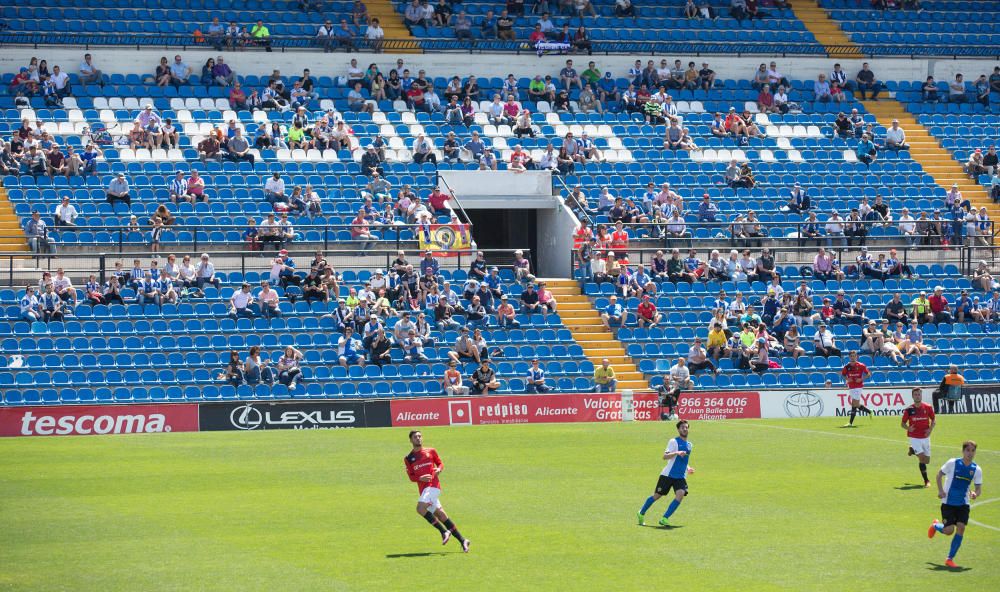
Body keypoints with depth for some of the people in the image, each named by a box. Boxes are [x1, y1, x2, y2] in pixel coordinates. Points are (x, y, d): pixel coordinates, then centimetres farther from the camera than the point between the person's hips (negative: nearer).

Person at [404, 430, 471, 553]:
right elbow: (411, 477, 8)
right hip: (423, 488, 4)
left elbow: (440, 464, 17)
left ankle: (444, 531, -16)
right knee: (440, 515, 0)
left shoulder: (431, 451, 10)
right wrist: (420, 478, -12)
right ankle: (462, 540, 5)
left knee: (420, 508, -25)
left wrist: (439, 469, -6)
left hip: (433, 485, -4)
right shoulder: (408, 459, 13)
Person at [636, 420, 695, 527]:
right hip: (668, 474, -5)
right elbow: (665, 456, -19)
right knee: (657, 495, 4)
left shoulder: (689, 445, 15)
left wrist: (688, 468, 16)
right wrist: (677, 453, -32)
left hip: (681, 477, 5)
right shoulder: (674, 441, -6)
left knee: (680, 494, -21)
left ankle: (665, 519, -17)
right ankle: (641, 514, 27)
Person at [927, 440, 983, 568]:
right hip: (948, 502, -3)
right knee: (949, 530, -10)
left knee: (961, 528, -12)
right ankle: (935, 525, 29)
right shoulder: (952, 463, -9)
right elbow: (939, 475, 3)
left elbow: (978, 488, 4)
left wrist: (975, 494, -19)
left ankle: (950, 559, -2)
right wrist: (940, 490, -10)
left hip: (963, 504, 3)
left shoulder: (976, 469, -2)